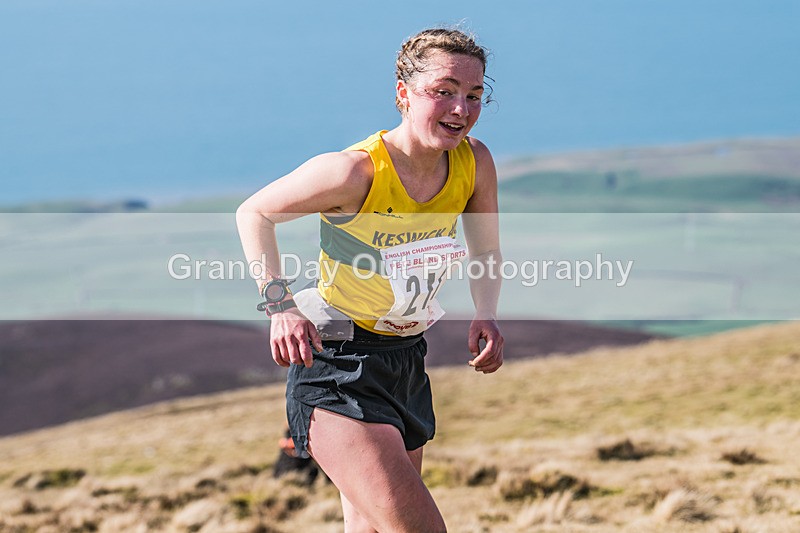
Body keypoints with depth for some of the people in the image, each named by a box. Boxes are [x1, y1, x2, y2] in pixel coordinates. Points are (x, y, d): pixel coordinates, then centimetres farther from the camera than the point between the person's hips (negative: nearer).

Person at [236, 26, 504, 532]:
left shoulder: (475, 162, -6)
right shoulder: (356, 172, -22)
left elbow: (486, 252, 12)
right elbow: (254, 212, -6)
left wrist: (486, 315, -8)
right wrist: (279, 304, -18)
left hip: (408, 363, 7)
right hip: (337, 365, -7)